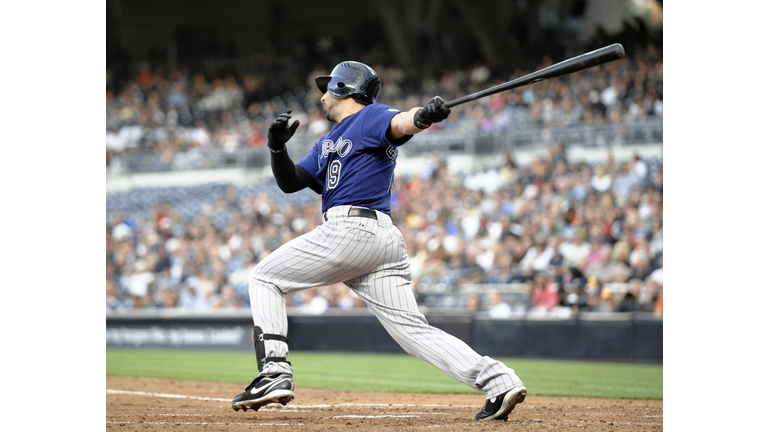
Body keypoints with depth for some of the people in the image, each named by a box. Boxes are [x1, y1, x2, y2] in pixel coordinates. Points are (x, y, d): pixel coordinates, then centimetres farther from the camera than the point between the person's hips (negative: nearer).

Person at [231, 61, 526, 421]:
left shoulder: (371, 117, 4)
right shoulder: (327, 144, 30)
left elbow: (401, 124, -18)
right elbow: (290, 182, 26)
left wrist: (425, 115, -41)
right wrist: (277, 147, 7)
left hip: (350, 228, -9)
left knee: (264, 278, 4)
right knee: (411, 329, -3)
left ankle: (275, 374, -10)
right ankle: (497, 381, -16)